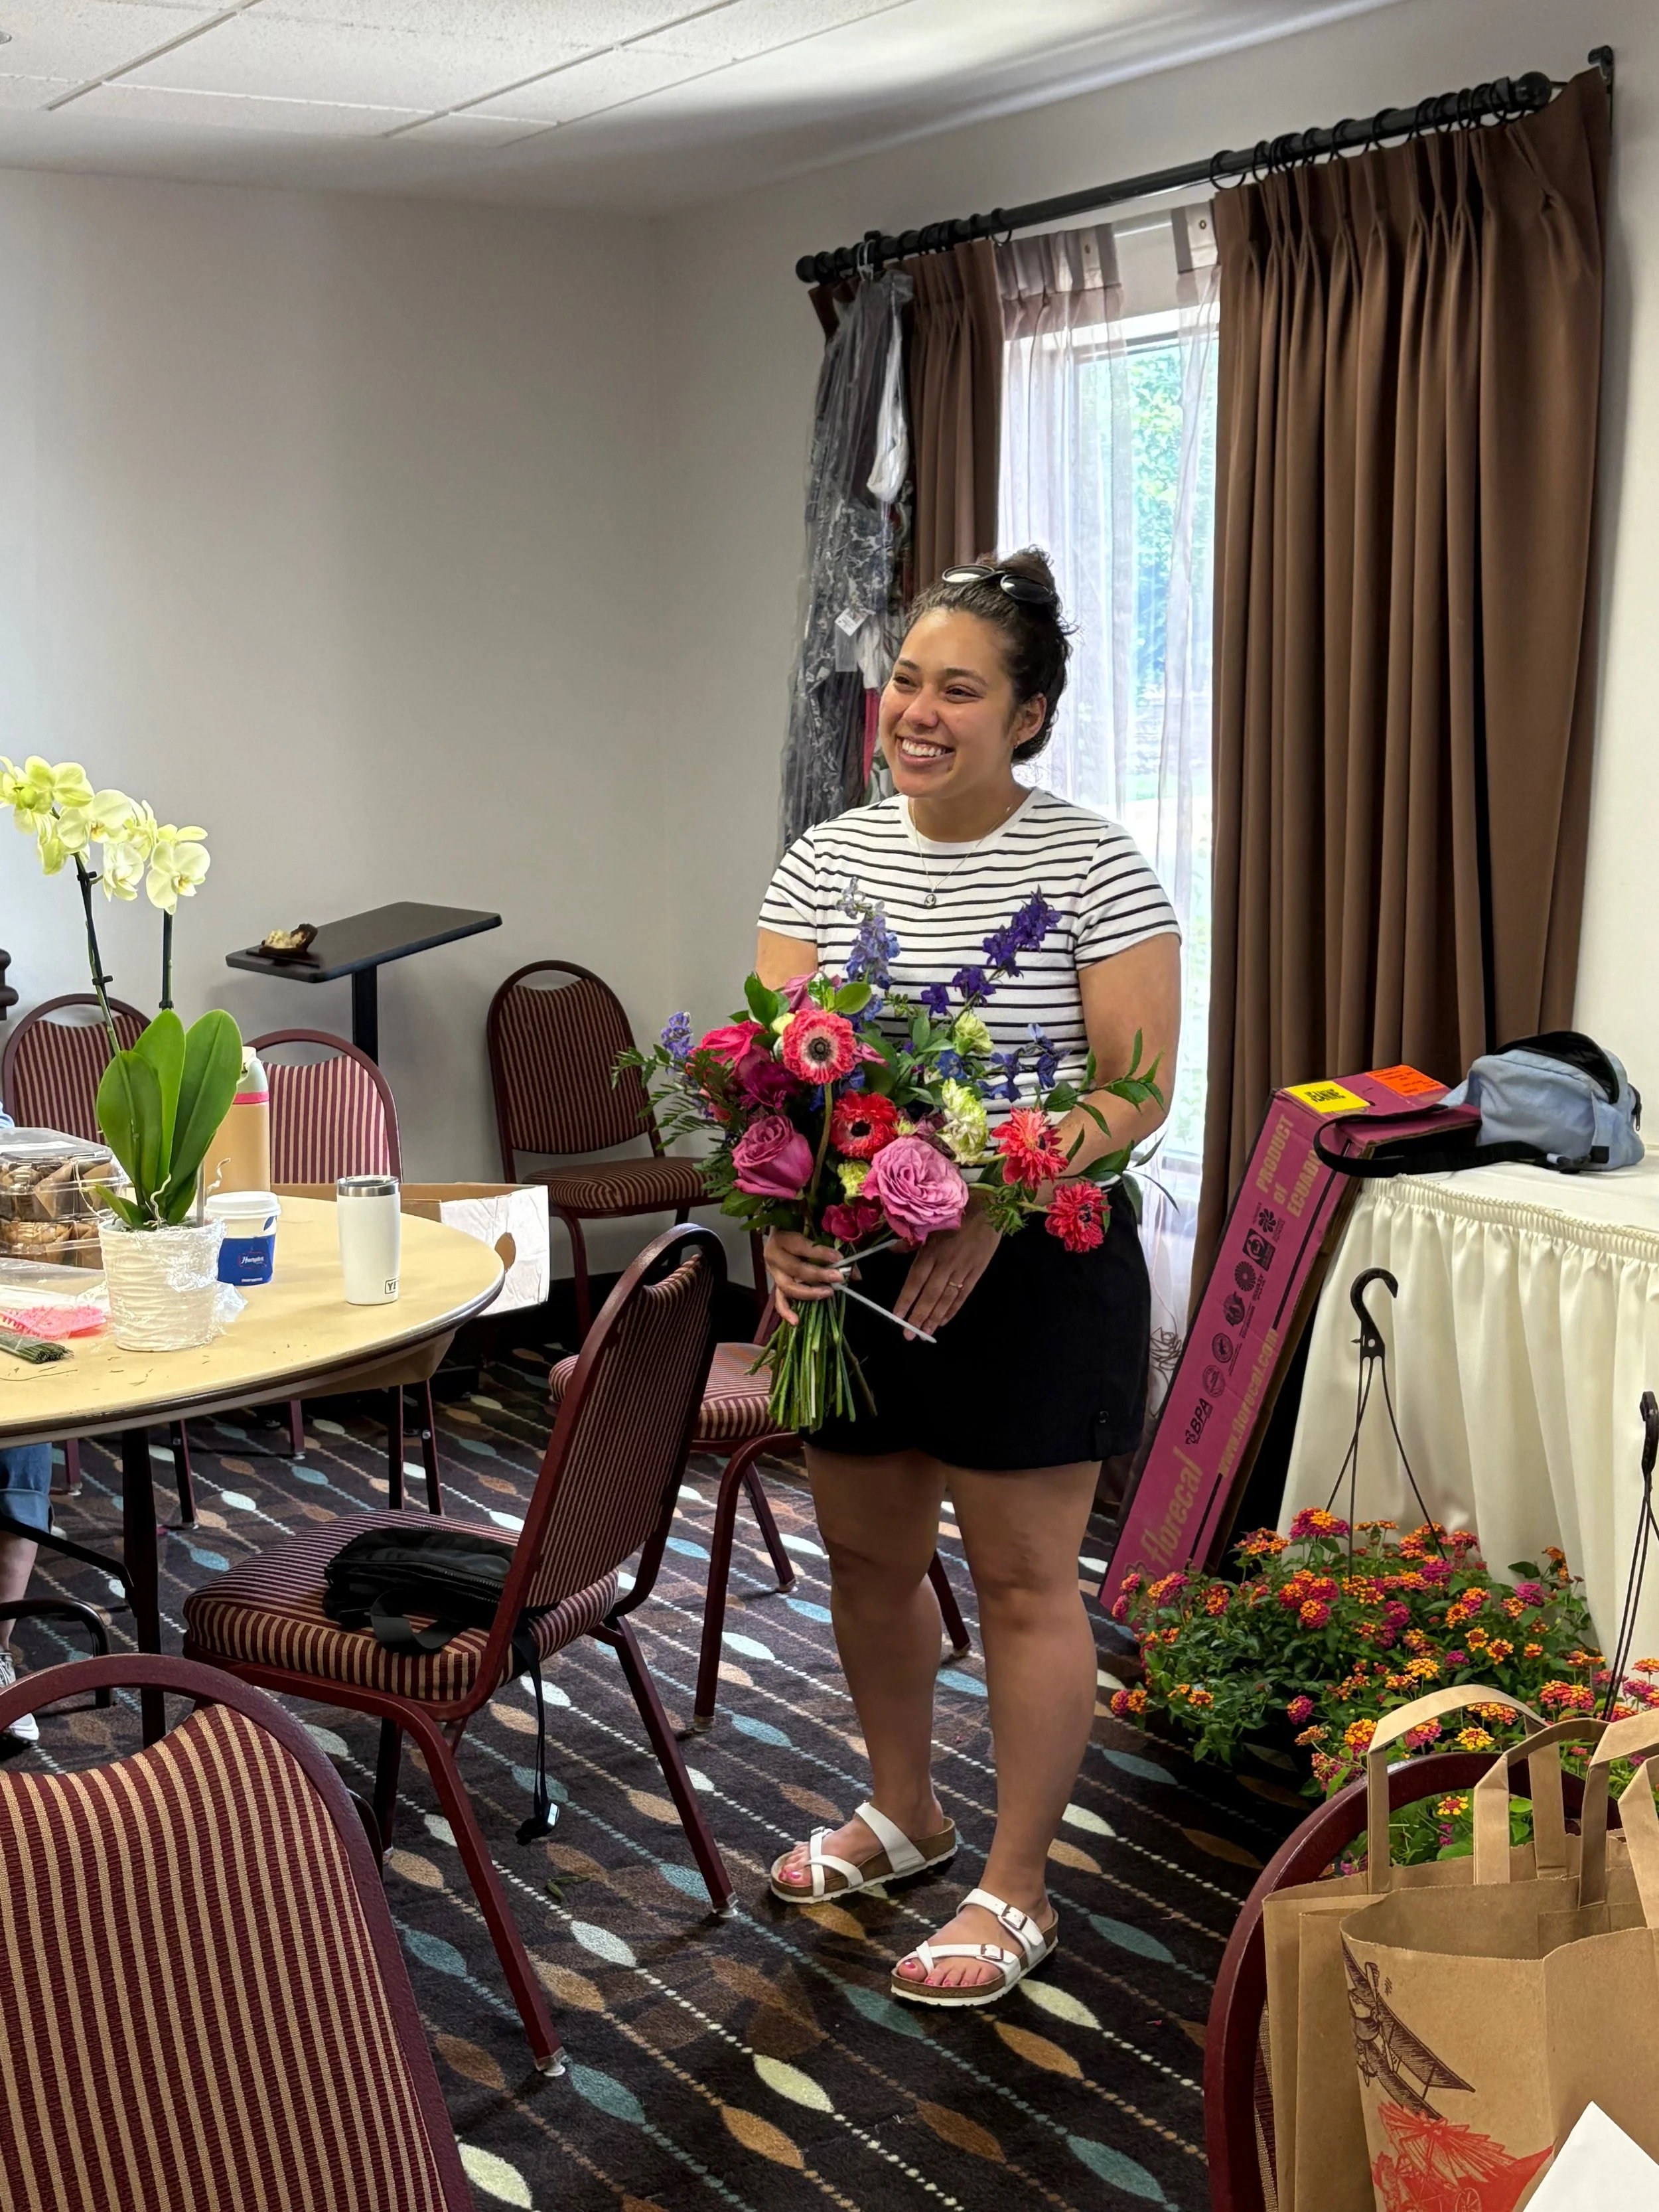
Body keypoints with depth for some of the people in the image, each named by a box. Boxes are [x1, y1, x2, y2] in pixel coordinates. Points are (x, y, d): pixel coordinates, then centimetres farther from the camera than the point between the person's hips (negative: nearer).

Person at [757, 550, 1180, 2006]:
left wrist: (987, 1215, -26)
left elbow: (1135, 1089, -14)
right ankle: (903, 1812, 40)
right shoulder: (831, 858, 2)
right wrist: (783, 1219, -22)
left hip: (1029, 1272, -5)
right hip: (851, 1267, 5)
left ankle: (1017, 1891, 20)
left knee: (1025, 1581, 4)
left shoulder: (1094, 867, -10)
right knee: (868, 1557, 17)